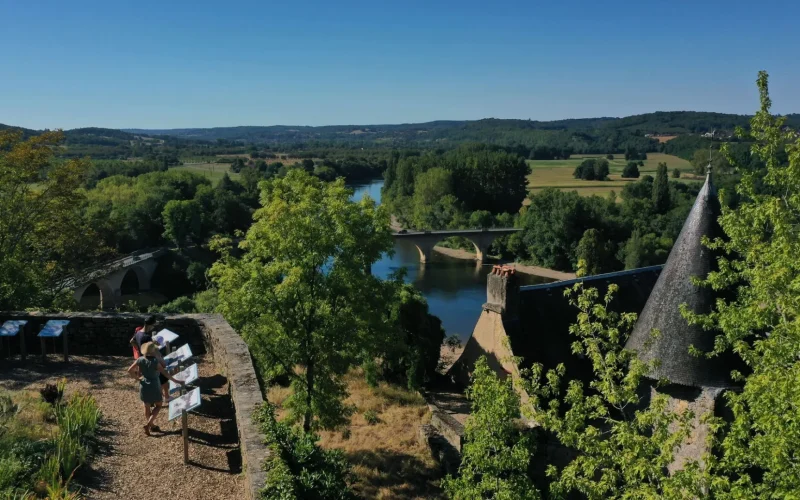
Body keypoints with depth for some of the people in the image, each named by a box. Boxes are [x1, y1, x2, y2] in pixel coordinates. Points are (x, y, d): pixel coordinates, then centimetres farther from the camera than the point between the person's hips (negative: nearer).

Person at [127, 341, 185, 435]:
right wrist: (176, 381, -19)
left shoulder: (140, 360, -7)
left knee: (147, 407, 20)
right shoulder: (155, 361, -22)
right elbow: (165, 373, -24)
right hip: (153, 387, -5)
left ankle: (151, 425, 35)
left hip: (143, 386, 5)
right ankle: (148, 424, 3)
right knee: (158, 405, 16)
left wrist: (137, 378, 9)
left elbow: (130, 370, -3)